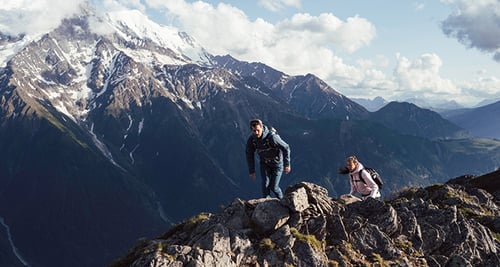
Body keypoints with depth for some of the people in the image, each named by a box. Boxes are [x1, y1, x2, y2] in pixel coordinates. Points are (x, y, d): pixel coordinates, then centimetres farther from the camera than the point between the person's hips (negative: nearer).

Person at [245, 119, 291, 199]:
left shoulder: (272, 137, -34)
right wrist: (251, 171, -1)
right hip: (264, 163, 4)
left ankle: (282, 200, 27)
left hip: (277, 163, -4)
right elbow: (249, 154, -2)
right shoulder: (251, 139, -18)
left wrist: (287, 164, -19)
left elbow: (286, 148, -22)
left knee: (273, 186, -3)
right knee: (265, 184, -12)